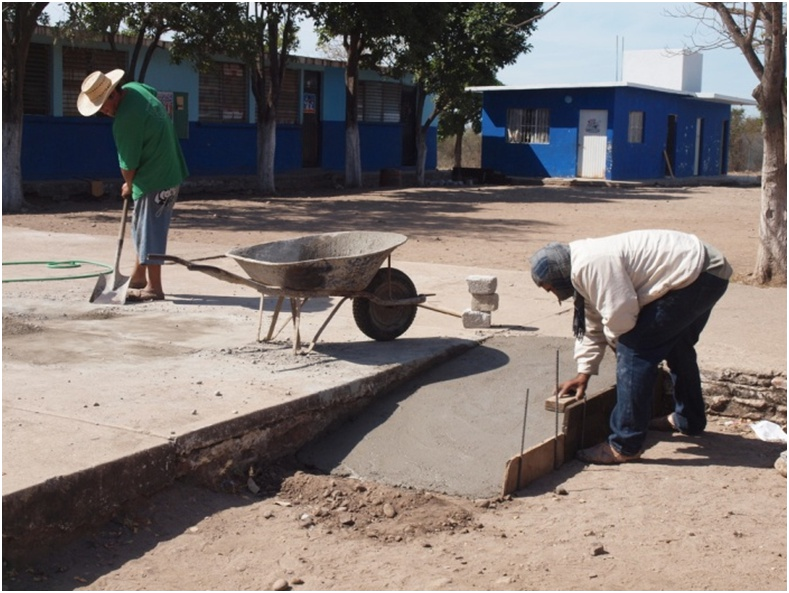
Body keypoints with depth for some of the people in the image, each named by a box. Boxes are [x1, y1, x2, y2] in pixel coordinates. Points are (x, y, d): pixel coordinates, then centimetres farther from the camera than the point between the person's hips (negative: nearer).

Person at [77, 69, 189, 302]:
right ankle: (138, 277, 27)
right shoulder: (134, 88, 1)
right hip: (170, 171, 10)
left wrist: (128, 186, 4)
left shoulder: (124, 121, -26)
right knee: (142, 227, 18)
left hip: (155, 180, -10)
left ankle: (153, 287, 3)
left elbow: (128, 164, -16)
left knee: (149, 231, -3)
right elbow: (157, 94, 26)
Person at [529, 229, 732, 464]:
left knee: (635, 349, -11)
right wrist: (584, 373, 21)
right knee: (676, 345, 29)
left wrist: (615, 341, 1)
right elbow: (593, 327, 22)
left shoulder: (589, 265, -18)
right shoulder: (584, 270, 15)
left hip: (693, 275, -11)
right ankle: (689, 419, 48)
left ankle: (625, 446, -6)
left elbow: (619, 315, -21)